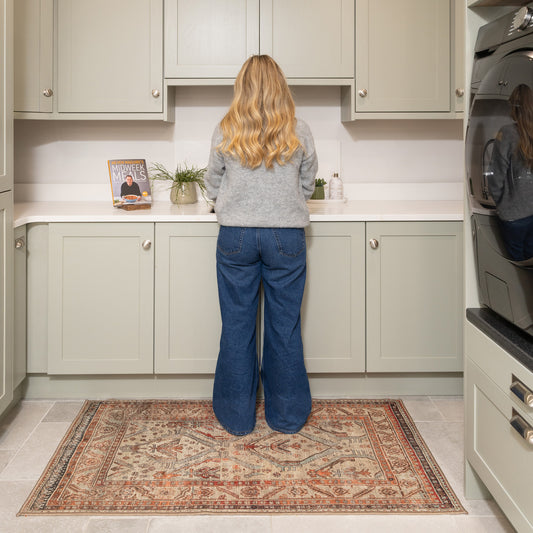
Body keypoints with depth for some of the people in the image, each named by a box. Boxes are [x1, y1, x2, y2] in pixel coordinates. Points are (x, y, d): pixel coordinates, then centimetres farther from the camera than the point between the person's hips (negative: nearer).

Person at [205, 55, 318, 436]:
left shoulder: (225, 133, -3)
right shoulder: (300, 133, -2)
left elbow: (213, 187, 7)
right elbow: (308, 186, 7)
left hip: (236, 236, 0)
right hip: (287, 236, 0)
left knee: (237, 327, 9)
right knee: (285, 326, 9)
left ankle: (237, 417, 19)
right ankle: (287, 415, 20)